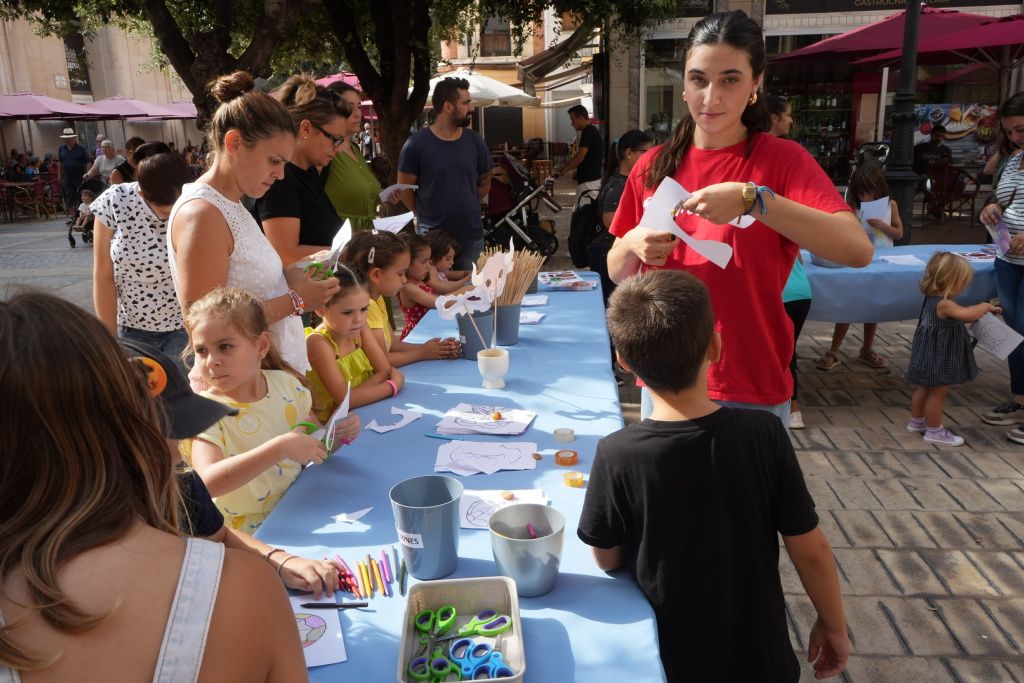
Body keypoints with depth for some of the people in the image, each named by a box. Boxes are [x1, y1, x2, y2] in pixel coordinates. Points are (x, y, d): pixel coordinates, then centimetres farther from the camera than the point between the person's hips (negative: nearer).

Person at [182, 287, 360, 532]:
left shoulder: (286, 384, 1)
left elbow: (316, 444, 13)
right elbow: (209, 482, -29)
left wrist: (339, 433, -8)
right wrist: (280, 449, -35)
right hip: (244, 534, -4)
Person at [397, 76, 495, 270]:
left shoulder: (475, 141, 1)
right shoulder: (416, 144, -10)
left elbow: (485, 182, 13)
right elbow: (405, 189, -2)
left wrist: (465, 208, 7)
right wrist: (427, 215, 3)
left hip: (472, 237, 3)